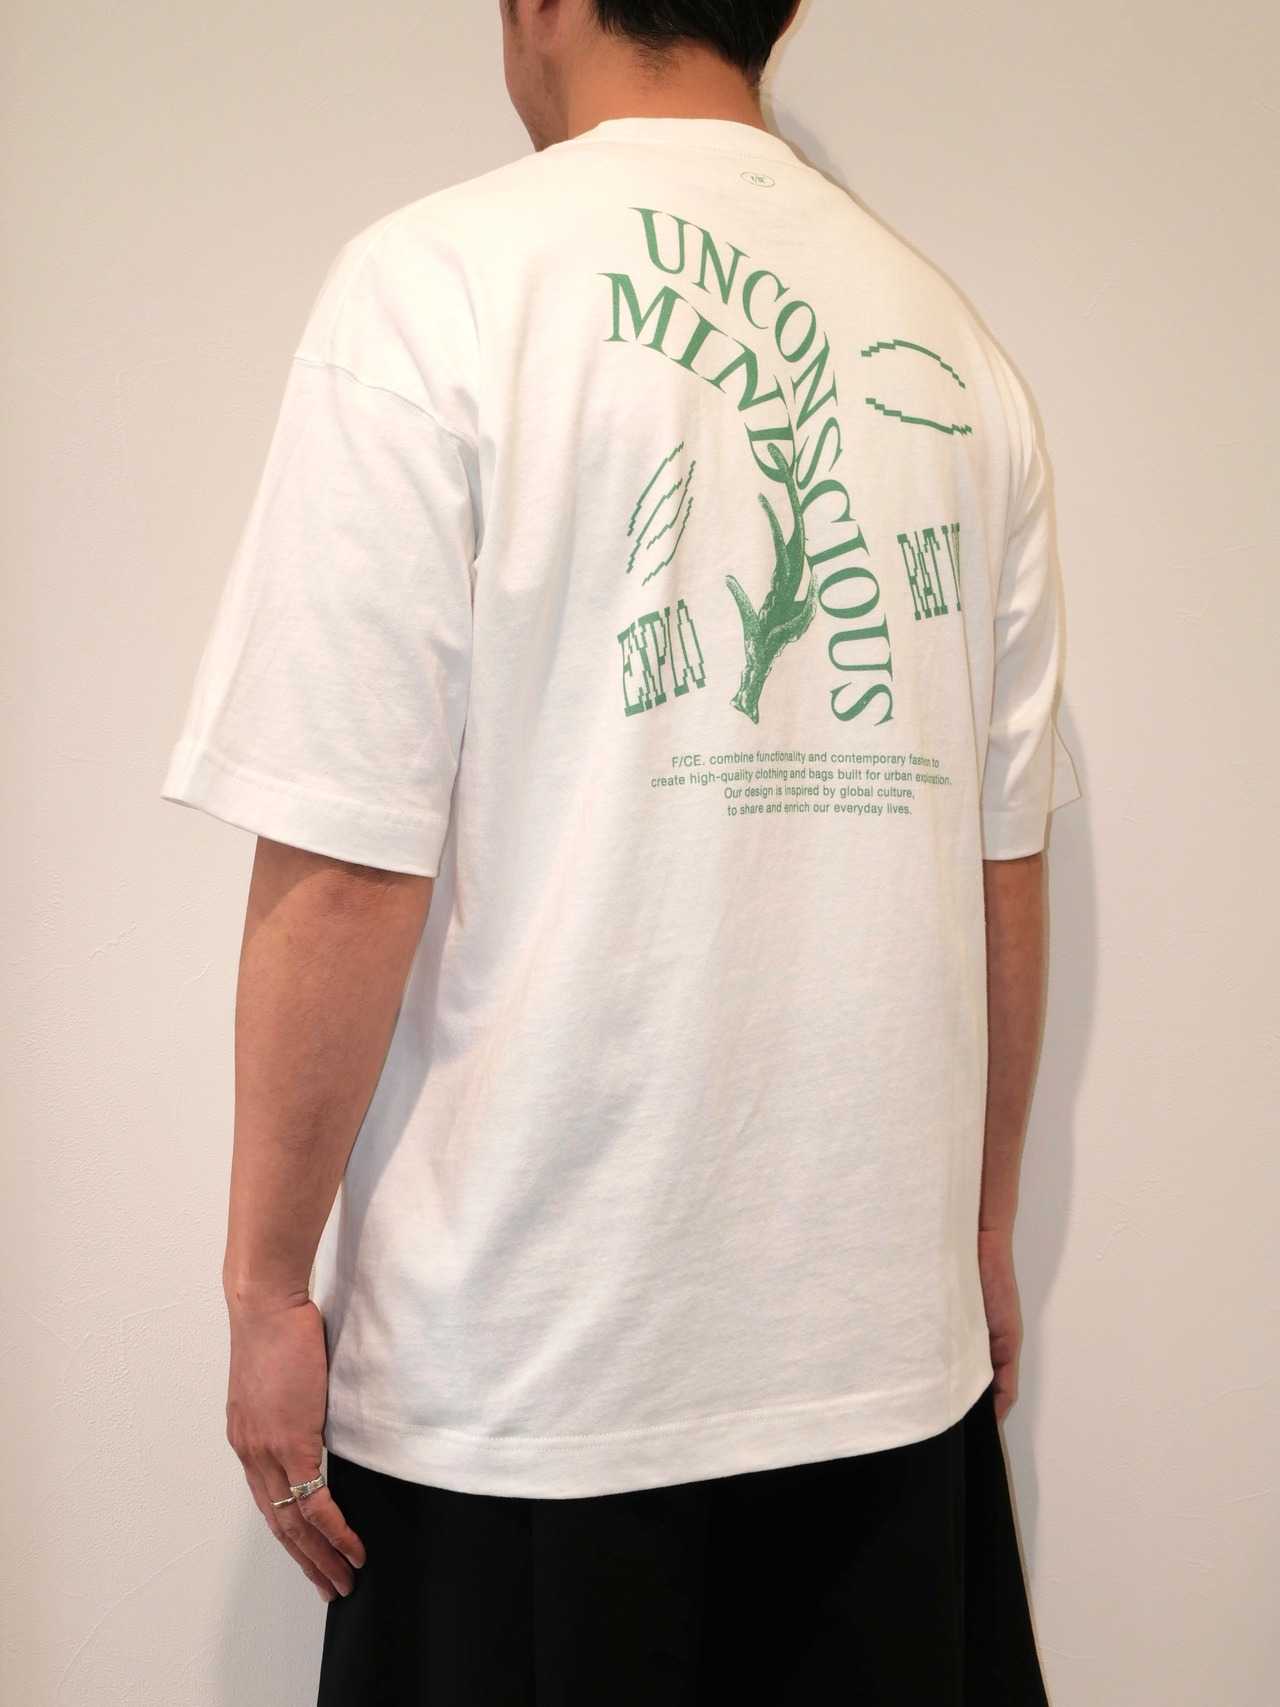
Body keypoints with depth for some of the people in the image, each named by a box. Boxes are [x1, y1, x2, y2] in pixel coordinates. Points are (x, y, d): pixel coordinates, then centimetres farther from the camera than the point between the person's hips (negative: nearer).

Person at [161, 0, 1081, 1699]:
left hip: (532, 1361, -4)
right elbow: (1007, 866, 8)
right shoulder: (954, 347, 5)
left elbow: (343, 869, -14)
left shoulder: (436, 282, -10)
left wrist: (268, 1283, -3)